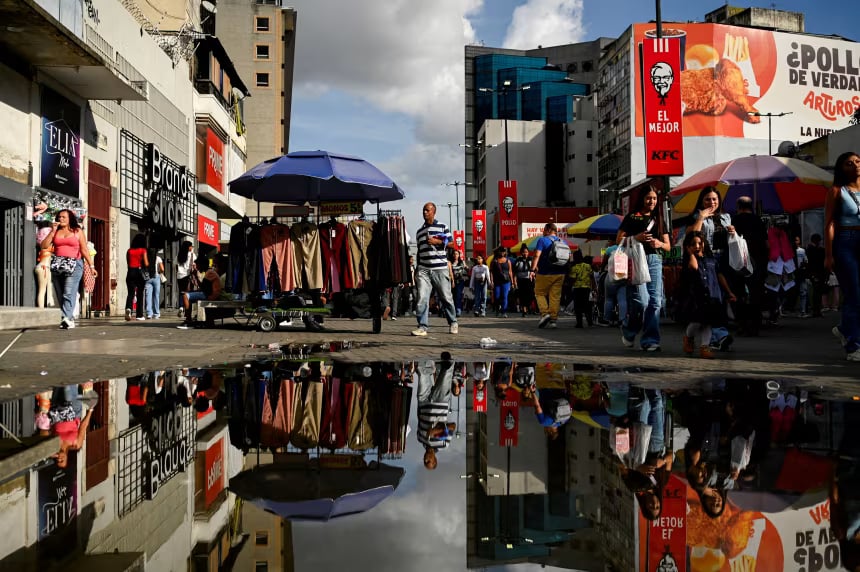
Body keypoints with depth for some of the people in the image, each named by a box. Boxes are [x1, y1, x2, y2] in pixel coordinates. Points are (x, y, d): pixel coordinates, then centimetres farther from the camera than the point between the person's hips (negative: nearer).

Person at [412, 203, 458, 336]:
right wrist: (417, 269, 19)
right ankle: (422, 327, -8)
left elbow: (451, 244, 3)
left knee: (446, 297, 3)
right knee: (422, 298, -9)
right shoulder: (419, 231, 18)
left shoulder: (442, 227, 6)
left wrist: (437, 241, -11)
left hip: (440, 269, -3)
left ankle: (453, 323, 21)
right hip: (423, 269, 3)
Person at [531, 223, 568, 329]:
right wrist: (566, 271, 22)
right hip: (560, 273, 5)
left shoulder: (542, 240, -6)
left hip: (545, 273, -5)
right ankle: (554, 319, 3)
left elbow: (537, 255, -17)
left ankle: (544, 313, -8)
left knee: (540, 293, 9)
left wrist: (533, 269, -20)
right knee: (555, 296, 6)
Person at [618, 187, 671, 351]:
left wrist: (659, 244, -4)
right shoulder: (632, 217, 7)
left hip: (655, 261, 4)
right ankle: (628, 330, 10)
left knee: (655, 302, -5)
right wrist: (636, 238, -12)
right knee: (642, 300, -16)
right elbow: (619, 240, 3)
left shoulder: (659, 219, 19)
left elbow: (668, 246, 19)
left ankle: (650, 340, -1)